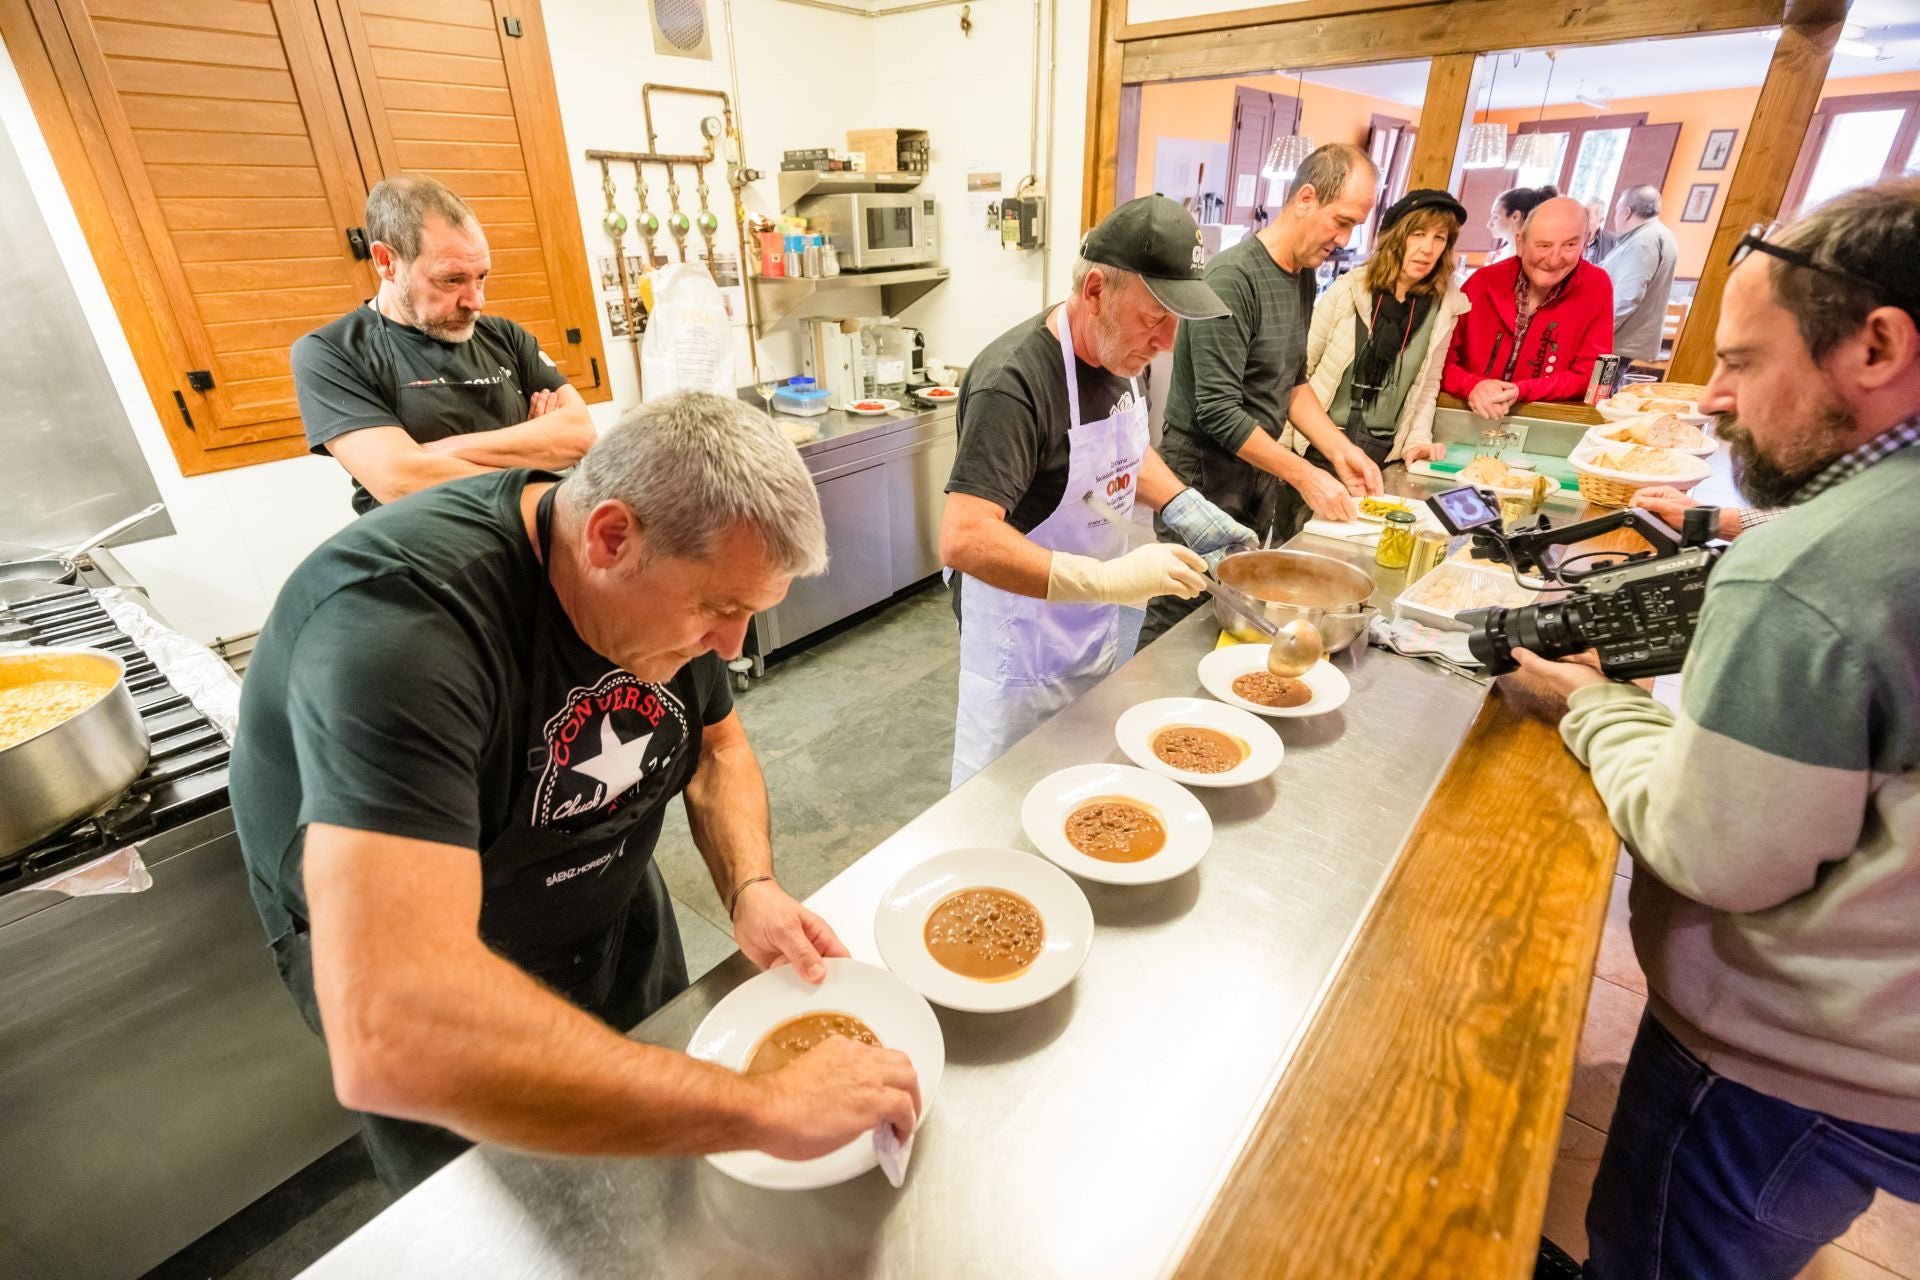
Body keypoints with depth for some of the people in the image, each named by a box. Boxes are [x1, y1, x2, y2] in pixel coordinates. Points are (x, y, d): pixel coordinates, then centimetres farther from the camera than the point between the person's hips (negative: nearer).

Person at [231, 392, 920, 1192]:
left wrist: (750, 889, -20)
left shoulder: (682, 573, -17)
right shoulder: (398, 622, -39)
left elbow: (718, 744, -1)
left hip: (616, 914, 6)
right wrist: (761, 1106, -46)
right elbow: (386, 1038, -49)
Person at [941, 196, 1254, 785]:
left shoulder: (1120, 352, -1)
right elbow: (964, 540, -35)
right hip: (1025, 644, -8)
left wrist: (1184, 508, 1)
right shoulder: (1014, 380, -28)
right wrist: (1108, 580, -40)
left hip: (1101, 626, 8)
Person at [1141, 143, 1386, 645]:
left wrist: (1341, 449, 6)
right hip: (1208, 476, -8)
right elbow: (1219, 412, -22)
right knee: (1175, 627, -1)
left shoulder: (1304, 276, 10)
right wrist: (1305, 476, -17)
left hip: (1259, 473, 8)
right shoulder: (1233, 278, -17)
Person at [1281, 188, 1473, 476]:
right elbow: (1300, 369, -4)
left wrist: (1418, 439, -3)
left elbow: (1428, 385, 11)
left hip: (1383, 454, 3)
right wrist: (1282, 444, -7)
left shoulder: (1445, 306, 1)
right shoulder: (1347, 290, -8)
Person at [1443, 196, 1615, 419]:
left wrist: (1520, 392, -20)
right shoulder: (1483, 281, -2)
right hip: (1470, 416, 2)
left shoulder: (1596, 287, -3)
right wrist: (1471, 386, -22)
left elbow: (1590, 376, -5)